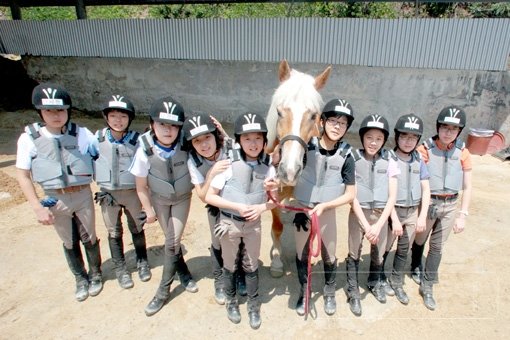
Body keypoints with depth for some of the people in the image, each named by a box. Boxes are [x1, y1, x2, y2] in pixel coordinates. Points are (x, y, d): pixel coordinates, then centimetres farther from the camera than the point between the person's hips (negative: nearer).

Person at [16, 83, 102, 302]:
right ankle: (80, 278, 39)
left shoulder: (82, 134, -9)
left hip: (83, 195, 0)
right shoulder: (29, 138, -8)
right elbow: (23, 176, -4)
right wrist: (38, 208, -9)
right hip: (55, 200, 1)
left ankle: (95, 274, 39)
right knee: (69, 242, 17)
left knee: (89, 238, 15)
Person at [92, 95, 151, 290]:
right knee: (114, 232, 13)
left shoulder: (136, 140, -10)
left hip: (132, 192, -1)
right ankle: (120, 269, 31)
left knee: (137, 229, 15)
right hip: (108, 193, 1)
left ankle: (142, 262, 37)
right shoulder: (98, 139, -6)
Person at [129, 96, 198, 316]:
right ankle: (184, 274, 38)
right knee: (171, 240, 12)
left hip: (182, 198, 0)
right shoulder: (145, 151, -25)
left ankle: (163, 290, 15)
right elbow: (141, 186, -13)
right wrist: (148, 210, -5)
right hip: (159, 200, 1)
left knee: (172, 242, -1)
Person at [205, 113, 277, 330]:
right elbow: (209, 197, -14)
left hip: (253, 224, 2)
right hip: (229, 223, -1)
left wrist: (262, 207, -19)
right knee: (229, 265, 17)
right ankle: (231, 301, 42)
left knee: (251, 265, 16)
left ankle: (253, 306, 37)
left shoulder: (268, 168, -9)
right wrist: (237, 206, -23)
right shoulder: (229, 165, -17)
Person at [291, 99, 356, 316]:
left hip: (327, 212, 0)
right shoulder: (306, 147, -16)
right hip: (301, 210, 0)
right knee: (301, 254, 16)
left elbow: (350, 195, -7)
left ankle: (329, 294, 43)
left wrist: (324, 206, -18)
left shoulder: (345, 156, -12)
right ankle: (304, 293, 40)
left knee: (329, 256, 17)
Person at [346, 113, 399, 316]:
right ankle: (353, 292, 29)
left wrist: (378, 225, -12)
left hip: (381, 214, 2)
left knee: (378, 252, 18)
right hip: (358, 213, -2)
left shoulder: (389, 160, -6)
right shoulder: (353, 159, -11)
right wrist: (366, 225, -15)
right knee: (354, 253, 8)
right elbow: (352, 196, -11)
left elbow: (392, 197, -4)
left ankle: (375, 283, 46)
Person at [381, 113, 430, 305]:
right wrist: (395, 219, -15)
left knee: (404, 250, 16)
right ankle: (379, 278, 32)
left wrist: (422, 217, -2)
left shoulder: (419, 161, 2)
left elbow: (426, 190, 5)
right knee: (384, 248, 9)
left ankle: (397, 283, 33)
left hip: (413, 212, 5)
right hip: (394, 211, -4)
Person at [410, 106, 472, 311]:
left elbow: (467, 187, 3)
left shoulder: (463, 153, -3)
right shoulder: (425, 149, -14)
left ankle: (427, 286, 24)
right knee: (419, 240, 17)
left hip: (450, 206, 3)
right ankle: (416, 268, 45)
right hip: (428, 203, -3)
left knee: (438, 246, 11)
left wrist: (463, 215, -1)